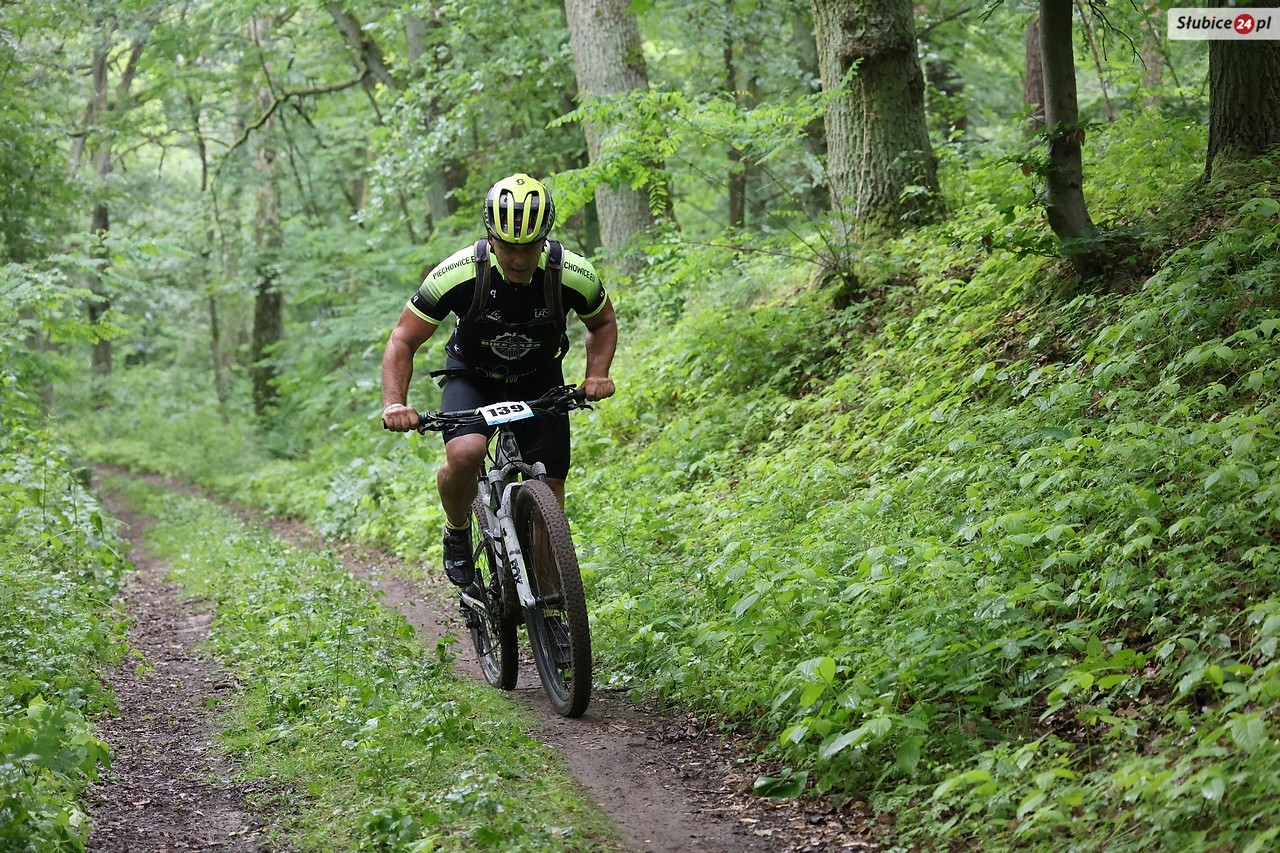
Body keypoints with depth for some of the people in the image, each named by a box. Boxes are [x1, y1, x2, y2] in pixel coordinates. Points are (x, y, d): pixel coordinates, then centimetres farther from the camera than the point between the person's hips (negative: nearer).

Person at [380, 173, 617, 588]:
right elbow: (403, 340, -19)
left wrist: (597, 374, -18)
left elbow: (602, 322, -1)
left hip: (539, 382, 2)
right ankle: (457, 533, 0)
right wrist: (393, 404, -33)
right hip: (473, 378, -2)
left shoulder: (574, 275, -25)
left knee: (550, 491, -7)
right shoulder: (458, 274, -30)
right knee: (465, 453, -30)